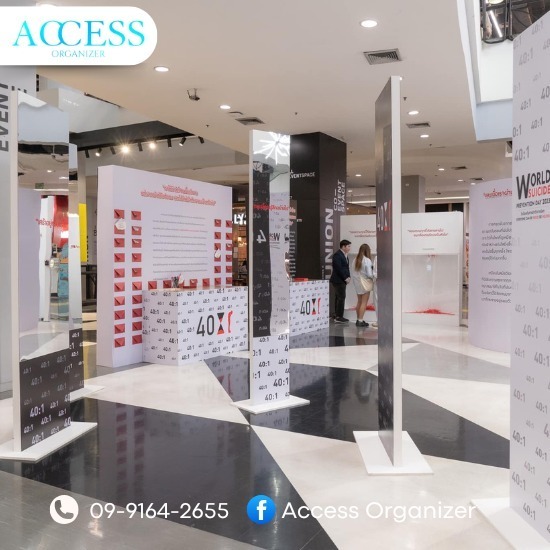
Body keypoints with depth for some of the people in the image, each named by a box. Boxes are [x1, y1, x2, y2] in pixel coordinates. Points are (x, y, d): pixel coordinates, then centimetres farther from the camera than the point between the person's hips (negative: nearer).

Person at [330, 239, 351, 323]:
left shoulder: (344, 255, 16)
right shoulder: (337, 255, -14)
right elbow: (338, 268, -20)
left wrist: (348, 277, 4)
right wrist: (345, 278, -16)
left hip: (342, 280, 10)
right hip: (338, 280, -10)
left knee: (339, 298, 12)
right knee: (341, 298, -10)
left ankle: (337, 315, 18)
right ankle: (339, 317, -7)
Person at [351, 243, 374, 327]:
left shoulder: (356, 260, 2)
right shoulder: (367, 260, -16)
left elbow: (353, 273, 2)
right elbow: (369, 274, -17)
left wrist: (354, 280, 12)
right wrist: (374, 278, 1)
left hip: (357, 283, 6)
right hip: (365, 283, -6)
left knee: (359, 302, 15)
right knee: (364, 303, 0)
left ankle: (358, 320, 20)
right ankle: (360, 321, -2)